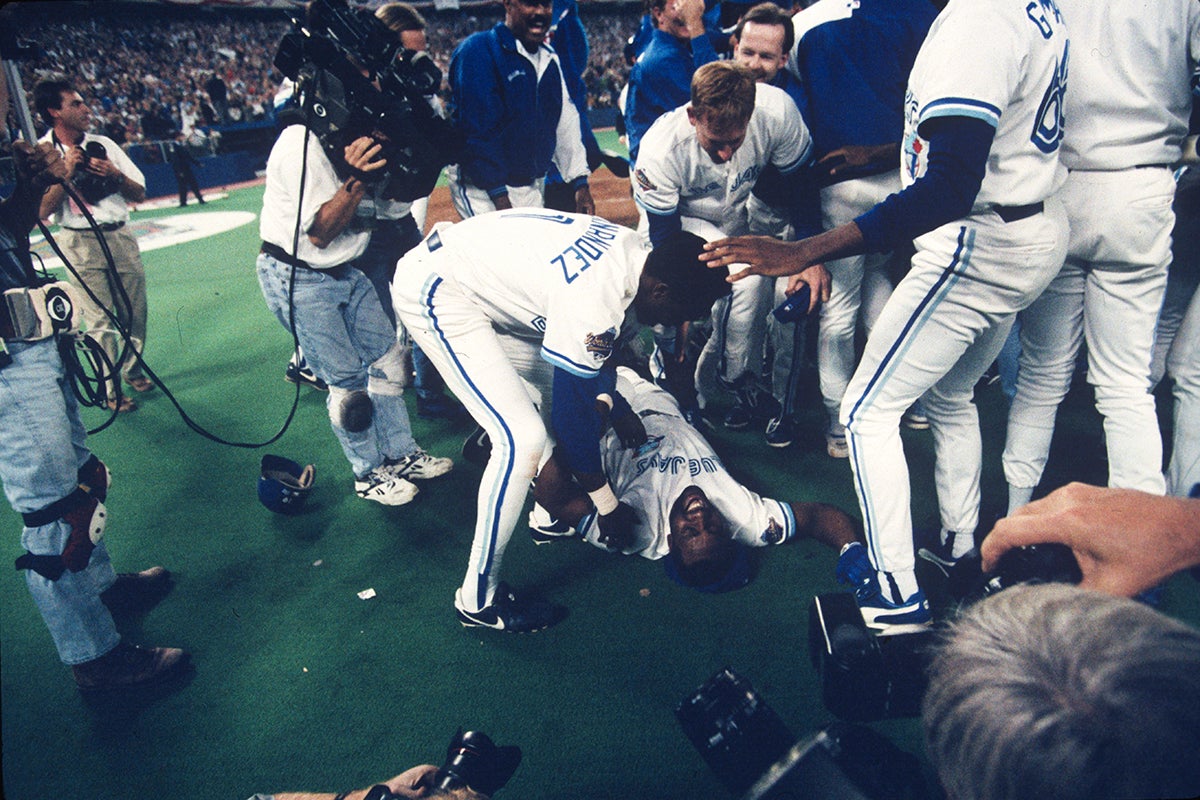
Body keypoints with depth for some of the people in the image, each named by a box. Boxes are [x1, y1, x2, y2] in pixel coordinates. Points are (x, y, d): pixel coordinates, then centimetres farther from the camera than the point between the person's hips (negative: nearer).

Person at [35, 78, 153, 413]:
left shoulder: (103, 144, 8)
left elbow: (139, 194, 9)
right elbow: (42, 211, -9)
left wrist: (115, 174, -9)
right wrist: (67, 173, -14)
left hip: (121, 236, 4)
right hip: (81, 244, -4)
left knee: (135, 312, 8)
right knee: (100, 319, -2)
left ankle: (133, 370, 29)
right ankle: (110, 390, 7)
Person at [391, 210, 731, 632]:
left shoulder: (632, 246, -3)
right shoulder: (592, 306, -30)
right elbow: (573, 414, -18)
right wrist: (607, 505, -5)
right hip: (434, 292, -10)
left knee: (554, 382, 18)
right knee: (522, 439, -15)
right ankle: (479, 600, 0)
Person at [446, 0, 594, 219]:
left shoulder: (550, 59, 13)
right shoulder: (478, 51, -11)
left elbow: (566, 123, 14)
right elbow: (476, 130, -18)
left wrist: (580, 184, 6)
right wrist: (499, 196, -21)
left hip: (533, 188, 7)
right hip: (484, 191, -7)